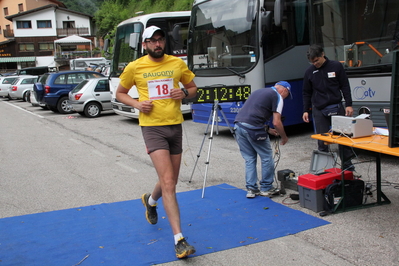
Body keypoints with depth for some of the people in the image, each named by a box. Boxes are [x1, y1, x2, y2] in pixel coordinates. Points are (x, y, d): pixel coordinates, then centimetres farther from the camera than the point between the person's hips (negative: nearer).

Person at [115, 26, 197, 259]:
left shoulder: (177, 63, 4)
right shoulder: (135, 67, -1)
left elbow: (193, 87, 16)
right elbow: (120, 93, 11)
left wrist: (185, 93, -8)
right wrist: (137, 104, -8)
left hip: (175, 126, 4)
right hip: (152, 127, -4)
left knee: (170, 181, 16)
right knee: (168, 183, -14)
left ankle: (150, 201, 52)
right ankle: (179, 240, -10)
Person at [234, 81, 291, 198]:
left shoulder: (259, 92, 28)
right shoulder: (277, 97, 4)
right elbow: (276, 122, -3)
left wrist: (268, 130, 32)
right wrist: (284, 137, 13)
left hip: (238, 125, 8)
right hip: (253, 128, -7)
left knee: (249, 159, 17)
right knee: (266, 157, 10)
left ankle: (251, 189, 17)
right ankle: (266, 188, 20)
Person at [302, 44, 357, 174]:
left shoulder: (336, 66, 1)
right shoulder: (309, 72, 6)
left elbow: (345, 86, 3)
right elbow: (306, 93, 12)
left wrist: (349, 105, -3)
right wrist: (305, 110, 6)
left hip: (336, 107, -1)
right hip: (319, 110, 1)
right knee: (322, 142, 0)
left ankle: (348, 167, 13)